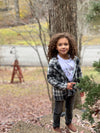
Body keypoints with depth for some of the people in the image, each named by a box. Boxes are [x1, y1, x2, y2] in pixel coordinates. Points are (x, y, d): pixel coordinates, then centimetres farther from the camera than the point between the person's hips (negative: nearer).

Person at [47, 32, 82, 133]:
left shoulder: (75, 59, -10)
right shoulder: (53, 62, -24)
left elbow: (79, 73, 3)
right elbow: (50, 78, -20)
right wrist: (64, 86, -25)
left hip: (72, 90, 4)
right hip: (59, 91, -4)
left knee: (70, 108, 25)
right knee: (58, 111, 16)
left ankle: (69, 122, 51)